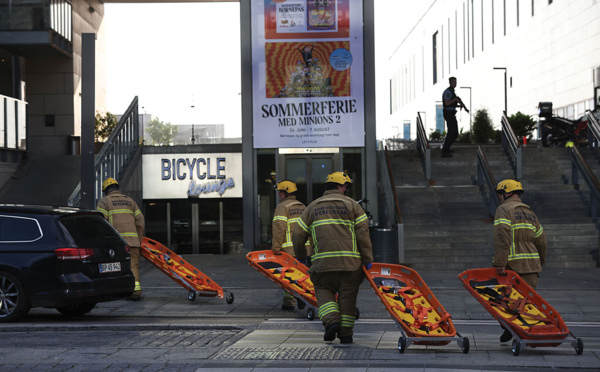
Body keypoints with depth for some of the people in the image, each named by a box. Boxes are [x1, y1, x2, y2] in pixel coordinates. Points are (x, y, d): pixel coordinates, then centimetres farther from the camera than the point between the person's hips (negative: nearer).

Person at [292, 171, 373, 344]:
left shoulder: (313, 207, 15)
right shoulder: (351, 205, 8)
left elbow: (298, 235, 13)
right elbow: (363, 233, -2)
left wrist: (300, 257, 27)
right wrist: (367, 259, 2)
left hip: (323, 261, 1)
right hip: (350, 260, -1)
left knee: (324, 290, 15)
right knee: (347, 295, 8)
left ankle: (331, 321, -9)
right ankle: (346, 333, 10)